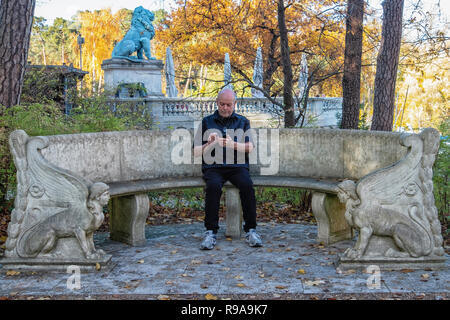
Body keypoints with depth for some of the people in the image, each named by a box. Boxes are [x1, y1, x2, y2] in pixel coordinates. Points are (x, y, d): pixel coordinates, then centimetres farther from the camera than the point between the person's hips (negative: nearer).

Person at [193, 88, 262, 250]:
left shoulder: (243, 122, 18)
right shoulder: (206, 122, 16)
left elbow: (250, 147, 2)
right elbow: (196, 152, 10)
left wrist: (233, 144, -16)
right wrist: (210, 144, -10)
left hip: (237, 166, 1)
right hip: (213, 167, 0)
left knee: (247, 185, -31)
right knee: (213, 186, -33)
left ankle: (251, 230, -23)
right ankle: (210, 232, -28)